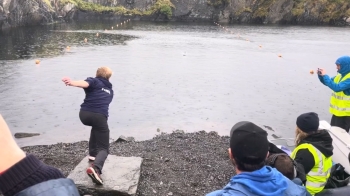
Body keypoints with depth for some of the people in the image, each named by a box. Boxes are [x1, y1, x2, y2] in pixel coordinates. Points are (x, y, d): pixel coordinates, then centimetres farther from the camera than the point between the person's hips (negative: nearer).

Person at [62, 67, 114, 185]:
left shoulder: (94, 81, 16)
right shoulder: (110, 90, 29)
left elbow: (85, 83, -9)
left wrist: (73, 83, -31)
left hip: (84, 114, 1)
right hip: (100, 116, -1)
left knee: (96, 127, 37)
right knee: (103, 148, 1)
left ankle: (92, 154, 37)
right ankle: (96, 168, -30)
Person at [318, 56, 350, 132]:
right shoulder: (340, 75, 6)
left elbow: (337, 88, -31)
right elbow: (327, 82, 15)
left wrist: (325, 76, -26)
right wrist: (320, 75, -5)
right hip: (337, 111, 9)